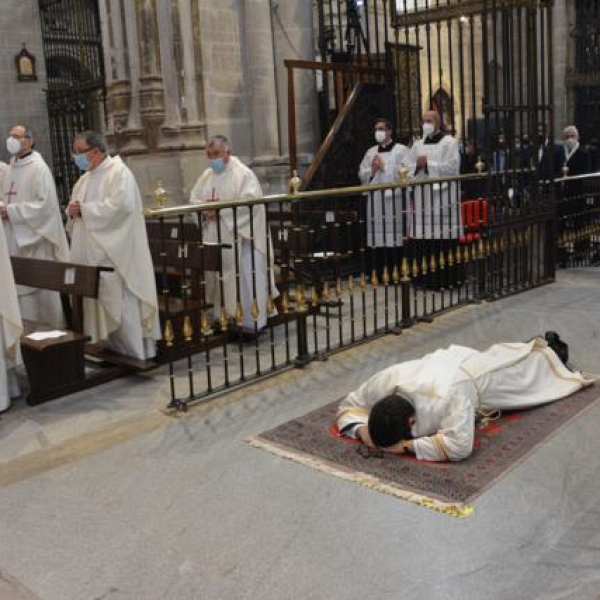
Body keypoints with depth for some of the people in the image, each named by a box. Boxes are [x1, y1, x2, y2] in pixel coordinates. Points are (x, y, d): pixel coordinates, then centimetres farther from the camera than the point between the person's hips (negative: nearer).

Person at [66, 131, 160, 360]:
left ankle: (134, 353, 4)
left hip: (115, 251, -9)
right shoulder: (86, 178, 18)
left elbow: (121, 204, -23)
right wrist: (72, 211, -1)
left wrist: (84, 209, -18)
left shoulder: (119, 172, -9)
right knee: (99, 301, 9)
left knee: (119, 301, -5)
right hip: (93, 252, 9)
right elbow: (76, 207, 23)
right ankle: (109, 349, 18)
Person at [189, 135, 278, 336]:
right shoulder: (207, 175, 14)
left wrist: (221, 209, -21)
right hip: (215, 239, 6)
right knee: (219, 279, 8)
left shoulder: (243, 173, -7)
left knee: (244, 279, -4)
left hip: (241, 237, -6)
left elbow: (250, 201, -18)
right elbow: (193, 199, 12)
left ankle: (250, 322, 3)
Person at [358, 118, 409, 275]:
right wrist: (372, 170, -5)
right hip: (375, 199, 5)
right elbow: (361, 174, 14)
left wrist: (384, 167, -7)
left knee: (393, 238, -7)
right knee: (377, 239, 3)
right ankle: (377, 273, 9)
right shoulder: (370, 152, 18)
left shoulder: (401, 150, 3)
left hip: (393, 198, -4)